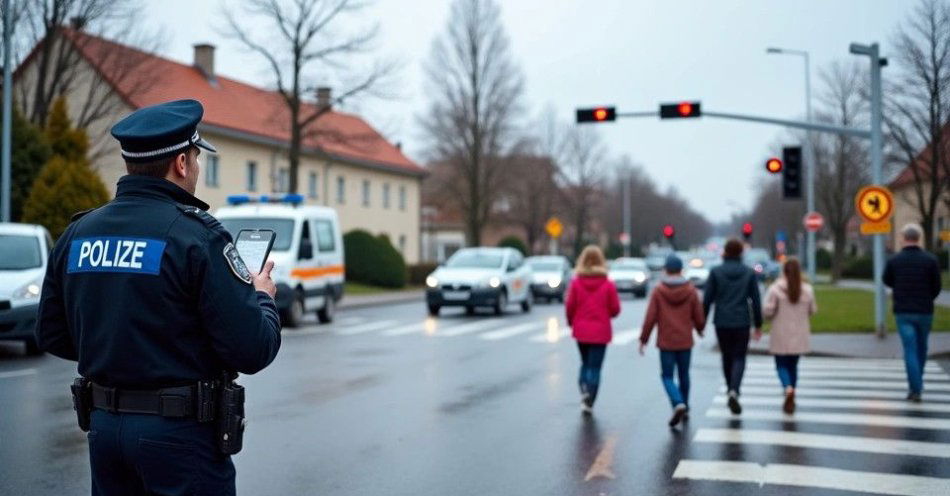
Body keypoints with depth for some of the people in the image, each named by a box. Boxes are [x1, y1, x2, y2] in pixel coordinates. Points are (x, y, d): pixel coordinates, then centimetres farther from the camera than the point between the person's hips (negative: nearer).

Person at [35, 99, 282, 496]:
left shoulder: (77, 233, 4)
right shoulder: (197, 236, -16)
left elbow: (51, 335, 12)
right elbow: (253, 351, -18)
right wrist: (263, 297, 1)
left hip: (104, 425, 7)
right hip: (181, 433, -6)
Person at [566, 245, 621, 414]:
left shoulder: (576, 283, -6)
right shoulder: (608, 284, -8)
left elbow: (569, 306, -6)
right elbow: (615, 309, -6)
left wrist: (571, 322, 13)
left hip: (581, 331, 2)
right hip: (600, 332, -2)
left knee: (585, 363, 20)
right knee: (595, 367, 4)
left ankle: (584, 389, -3)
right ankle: (589, 402, -1)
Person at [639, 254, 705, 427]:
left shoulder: (658, 291, -8)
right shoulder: (690, 291, -4)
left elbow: (650, 318, -9)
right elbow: (699, 317, 2)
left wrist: (643, 339, 0)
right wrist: (700, 329, 24)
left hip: (666, 342, -2)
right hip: (685, 341, 2)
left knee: (667, 376, 4)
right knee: (684, 375, 17)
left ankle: (678, 404, -18)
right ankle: (684, 405, 28)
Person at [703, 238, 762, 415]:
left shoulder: (716, 272, -4)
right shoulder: (749, 273, -1)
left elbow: (707, 299, -4)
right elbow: (756, 300, 0)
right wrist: (758, 324, 8)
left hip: (722, 322, 1)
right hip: (742, 322, 0)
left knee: (727, 357, 16)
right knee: (739, 357, 4)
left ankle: (732, 392, 26)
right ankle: (734, 391, -17)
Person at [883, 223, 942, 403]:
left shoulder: (894, 260, -5)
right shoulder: (930, 260, -7)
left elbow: (887, 282, 11)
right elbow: (936, 288, -2)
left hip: (903, 312, -1)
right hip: (925, 312, 1)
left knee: (910, 350, -1)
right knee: (921, 348, 18)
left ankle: (915, 389, -9)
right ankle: (917, 383, 29)